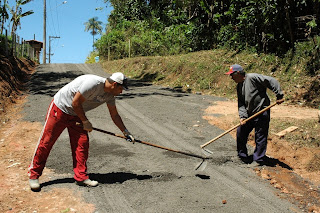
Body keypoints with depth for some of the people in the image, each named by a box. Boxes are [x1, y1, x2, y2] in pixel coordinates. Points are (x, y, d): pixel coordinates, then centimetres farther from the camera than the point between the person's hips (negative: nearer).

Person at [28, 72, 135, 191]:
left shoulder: (109, 95, -3)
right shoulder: (92, 83, -30)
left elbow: (115, 115, 8)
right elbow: (75, 103, -25)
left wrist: (126, 132, 9)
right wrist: (85, 122, -15)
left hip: (76, 114, 8)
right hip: (59, 109, -7)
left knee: (82, 143, -2)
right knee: (46, 142, 0)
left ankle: (81, 177, 9)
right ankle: (33, 175, 15)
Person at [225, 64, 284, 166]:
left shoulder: (252, 77, -15)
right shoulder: (239, 86, 10)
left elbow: (272, 81, -16)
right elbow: (241, 103, 6)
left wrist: (279, 96, -17)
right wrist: (242, 116, -8)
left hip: (261, 113, -8)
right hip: (249, 114, 9)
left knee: (260, 137, 0)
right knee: (240, 132, 12)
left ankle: (258, 160, 13)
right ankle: (242, 156, 28)